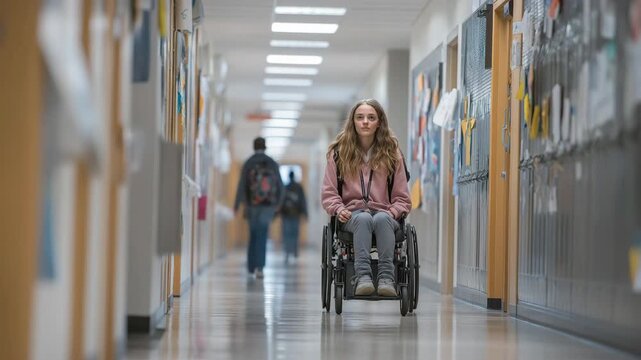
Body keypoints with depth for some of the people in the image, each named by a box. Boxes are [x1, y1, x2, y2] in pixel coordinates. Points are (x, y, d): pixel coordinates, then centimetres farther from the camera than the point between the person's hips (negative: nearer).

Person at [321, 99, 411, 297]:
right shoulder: (339, 153, 12)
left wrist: (392, 212, -7)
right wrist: (339, 209, -10)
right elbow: (329, 193, 10)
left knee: (382, 219, -37)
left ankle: (386, 277, -50)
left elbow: (402, 198, 13)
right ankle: (363, 276, -53)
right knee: (363, 219, -38)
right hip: (352, 214, 0)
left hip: (384, 215, 0)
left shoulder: (392, 154, 13)